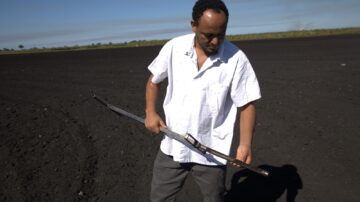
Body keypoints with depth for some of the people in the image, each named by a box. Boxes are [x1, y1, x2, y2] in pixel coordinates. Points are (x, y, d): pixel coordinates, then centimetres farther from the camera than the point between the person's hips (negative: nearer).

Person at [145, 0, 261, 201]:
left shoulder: (236, 59, -14)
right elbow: (154, 80, 8)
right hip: (172, 146, 3)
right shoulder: (173, 48, -7)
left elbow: (247, 105, -9)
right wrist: (151, 112, -4)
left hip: (212, 153, -2)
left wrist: (245, 144, -19)